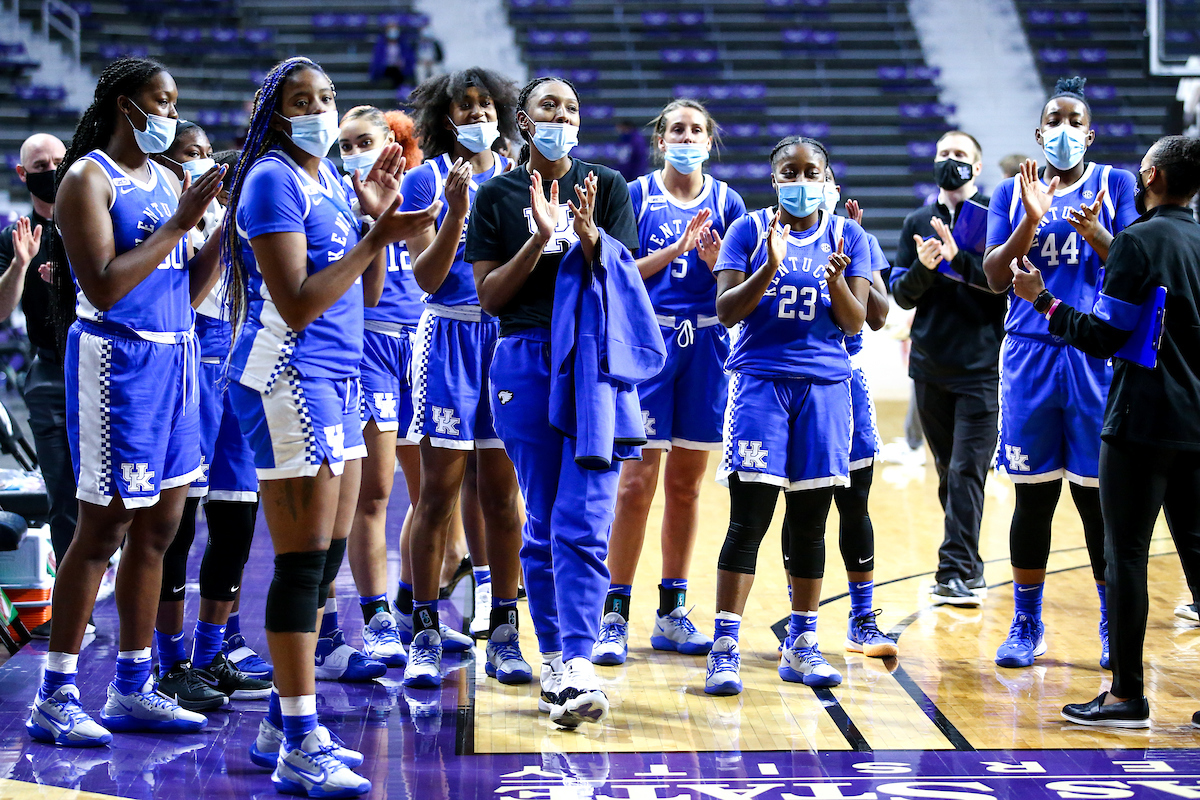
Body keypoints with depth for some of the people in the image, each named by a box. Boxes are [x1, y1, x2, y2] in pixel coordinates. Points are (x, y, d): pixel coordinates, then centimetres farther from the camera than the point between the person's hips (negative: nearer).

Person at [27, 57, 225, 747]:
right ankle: (55, 698, 3)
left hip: (174, 357, 8)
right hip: (116, 359, -8)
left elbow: (189, 289, 13)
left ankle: (132, 689, 19)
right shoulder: (88, 179, -9)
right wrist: (179, 222, -18)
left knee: (159, 527, 10)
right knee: (103, 529, -5)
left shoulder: (165, 180, 14)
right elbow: (103, 286, -20)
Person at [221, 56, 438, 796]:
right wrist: (377, 236, -22)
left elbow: (367, 293, 16)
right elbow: (296, 305, -19)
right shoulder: (274, 180, -12)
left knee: (328, 559, 12)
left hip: (337, 379, 9)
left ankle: (284, 724, 21)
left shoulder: (330, 179, 15)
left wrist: (379, 216, 3)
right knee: (303, 563, -8)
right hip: (288, 378, -9)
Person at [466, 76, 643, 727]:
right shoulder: (497, 196, 8)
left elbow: (625, 280, 3)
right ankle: (552, 659, 14)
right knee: (541, 523, 5)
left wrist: (588, 235, -16)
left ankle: (578, 668, -17)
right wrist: (540, 239, -12)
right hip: (526, 362, 1)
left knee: (583, 522, -11)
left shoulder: (607, 186, 8)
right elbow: (489, 296, 2)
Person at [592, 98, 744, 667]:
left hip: (706, 345, 3)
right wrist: (677, 247, -14)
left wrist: (711, 254, -12)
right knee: (637, 482, -7)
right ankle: (614, 615, -1)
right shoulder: (636, 195, 2)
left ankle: (672, 613, 17)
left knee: (687, 483, 8)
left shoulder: (726, 202, 9)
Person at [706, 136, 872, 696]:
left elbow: (855, 322, 3)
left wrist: (837, 280, -16)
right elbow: (726, 310, -4)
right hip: (759, 380, -2)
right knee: (749, 518, -10)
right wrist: (769, 268, -19)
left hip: (825, 385, 2)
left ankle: (801, 645, 15)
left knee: (810, 520, 5)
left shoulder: (849, 237, 8)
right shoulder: (749, 230, 3)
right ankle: (725, 648, -8)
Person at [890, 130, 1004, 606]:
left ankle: (957, 571, -12)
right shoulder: (918, 223, 11)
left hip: (981, 368, -4)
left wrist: (959, 259, -22)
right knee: (947, 472, 9)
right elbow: (901, 295, 7)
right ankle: (969, 569, 18)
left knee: (967, 470, -11)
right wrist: (922, 267, -13)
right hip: (930, 366, 4)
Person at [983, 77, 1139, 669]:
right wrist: (1031, 220, -13)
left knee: (1099, 497, 0)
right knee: (1033, 496, 5)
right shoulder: (1013, 193, 10)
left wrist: (1094, 233, -20)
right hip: (1030, 354, 2)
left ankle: (1113, 626, 12)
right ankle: (1026, 624, 16)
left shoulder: (1115, 184, 5)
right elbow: (995, 277, 1)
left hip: (1097, 356, -1)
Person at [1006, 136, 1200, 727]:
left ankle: (1127, 694, 1)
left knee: (1125, 552, -1)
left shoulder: (1138, 241, -12)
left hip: (1143, 419, -7)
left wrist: (1044, 301, -1)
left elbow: (1103, 337, -14)